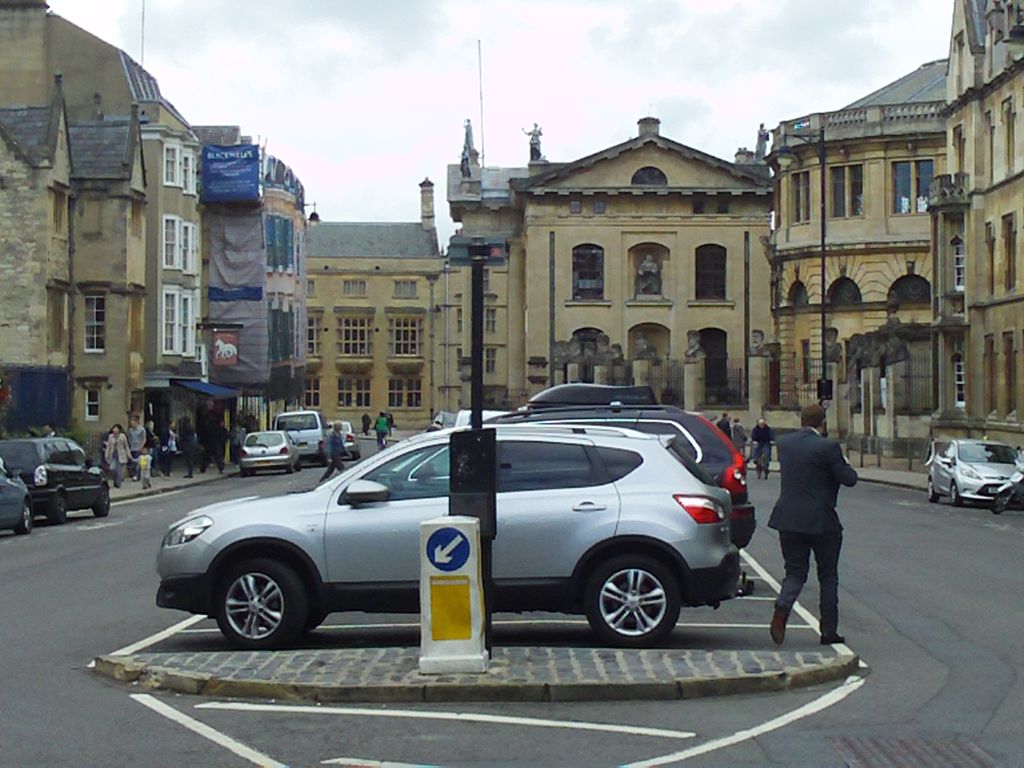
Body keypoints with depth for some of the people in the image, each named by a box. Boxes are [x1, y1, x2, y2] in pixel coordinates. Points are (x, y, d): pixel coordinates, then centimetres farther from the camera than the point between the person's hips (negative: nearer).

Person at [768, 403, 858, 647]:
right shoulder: (827, 447, -14)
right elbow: (849, 479, -11)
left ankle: (782, 607, -18)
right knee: (828, 577, 11)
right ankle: (829, 632, 14)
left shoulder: (783, 443, 2)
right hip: (821, 521, -4)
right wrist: (844, 463, 9)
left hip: (788, 519, 4)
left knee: (795, 572, 12)